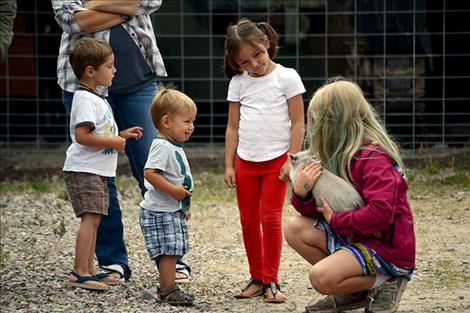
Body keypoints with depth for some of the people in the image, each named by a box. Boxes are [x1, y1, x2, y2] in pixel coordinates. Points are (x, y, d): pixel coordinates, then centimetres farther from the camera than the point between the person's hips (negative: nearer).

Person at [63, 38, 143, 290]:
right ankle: (79, 273, -17)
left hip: (97, 171, 11)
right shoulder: (86, 99, -15)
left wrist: (121, 136, 15)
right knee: (90, 218, -15)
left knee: (93, 220, 11)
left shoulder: (97, 98, 18)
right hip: (84, 171, -11)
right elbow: (82, 136, -25)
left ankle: (88, 271, 16)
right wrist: (113, 142, -18)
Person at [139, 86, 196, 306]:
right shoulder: (162, 146, -17)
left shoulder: (175, 147, 15)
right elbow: (150, 173, -28)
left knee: (171, 252, 13)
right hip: (160, 211, -10)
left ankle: (166, 288, 20)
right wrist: (174, 190, -26)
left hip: (174, 211, 10)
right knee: (168, 250, -8)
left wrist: (184, 206, 24)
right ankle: (168, 290, -3)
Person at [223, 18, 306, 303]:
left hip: (276, 160, -4)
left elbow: (298, 123, -4)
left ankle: (271, 281, 1)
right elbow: (233, 127, 10)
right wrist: (229, 165, 5)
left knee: (271, 220, -7)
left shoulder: (286, 77, -4)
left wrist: (292, 159, -10)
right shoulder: (238, 82, 7)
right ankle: (257, 279, 16)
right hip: (245, 161, 4)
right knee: (249, 222, 6)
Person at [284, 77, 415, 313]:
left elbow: (381, 212, -32)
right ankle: (353, 291, 4)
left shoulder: (373, 157, -20)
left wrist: (336, 220, -19)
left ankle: (384, 284, -3)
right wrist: (301, 193, -13)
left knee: (321, 277, -26)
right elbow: (314, 211, 11)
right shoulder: (339, 155, 8)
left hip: (387, 247, -10)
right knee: (295, 229, 3)